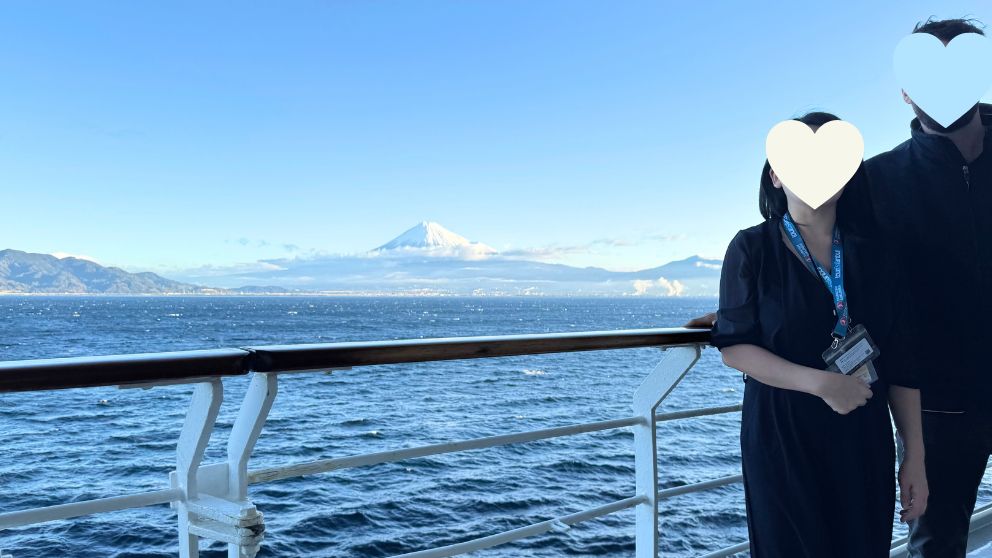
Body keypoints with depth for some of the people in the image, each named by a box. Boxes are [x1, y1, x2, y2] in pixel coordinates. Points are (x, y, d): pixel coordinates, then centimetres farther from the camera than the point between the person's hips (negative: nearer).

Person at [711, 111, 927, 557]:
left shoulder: (872, 256, 4)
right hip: (782, 437, -3)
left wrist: (915, 456, 2)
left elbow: (900, 363, 4)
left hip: (863, 440, 3)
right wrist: (820, 382, -20)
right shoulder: (752, 249, -5)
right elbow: (733, 347, -10)